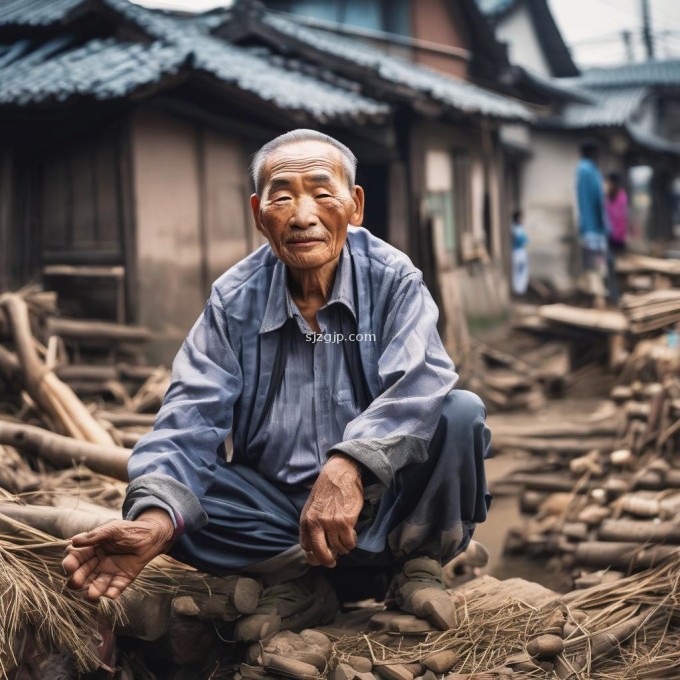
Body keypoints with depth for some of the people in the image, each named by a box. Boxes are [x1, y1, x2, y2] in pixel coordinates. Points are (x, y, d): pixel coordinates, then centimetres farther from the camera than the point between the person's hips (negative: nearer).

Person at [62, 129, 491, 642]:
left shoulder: (393, 279, -8)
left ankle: (419, 563, -6)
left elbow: (421, 381, -27)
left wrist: (350, 465, -46)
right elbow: (192, 416, -14)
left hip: (381, 503, -1)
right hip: (276, 511, 1)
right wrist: (156, 517, -35)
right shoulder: (235, 300, -4)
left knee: (461, 412, -26)